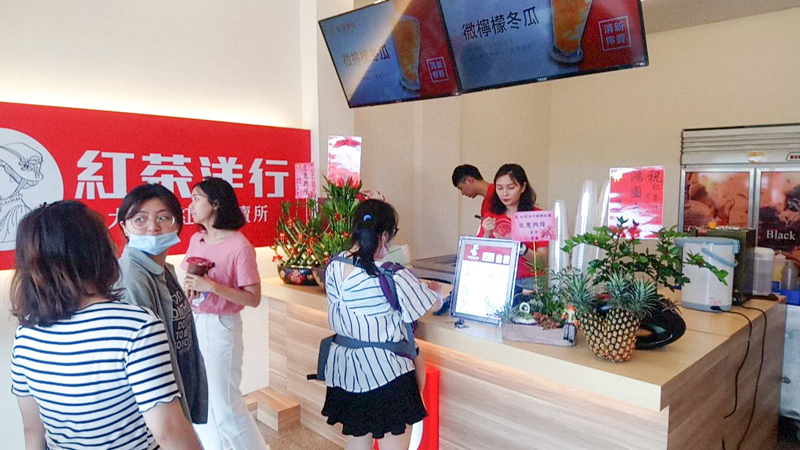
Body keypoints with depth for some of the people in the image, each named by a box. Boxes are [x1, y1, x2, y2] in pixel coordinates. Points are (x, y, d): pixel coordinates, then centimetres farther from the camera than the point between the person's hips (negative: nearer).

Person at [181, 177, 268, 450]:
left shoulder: (239, 246, -16)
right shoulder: (196, 240, 5)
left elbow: (253, 298, -16)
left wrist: (212, 286, -23)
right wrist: (188, 289, -5)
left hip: (221, 328, -7)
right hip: (193, 324, 7)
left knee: (225, 407, 2)